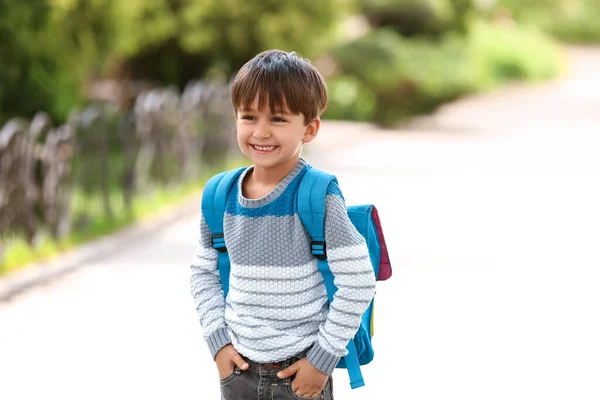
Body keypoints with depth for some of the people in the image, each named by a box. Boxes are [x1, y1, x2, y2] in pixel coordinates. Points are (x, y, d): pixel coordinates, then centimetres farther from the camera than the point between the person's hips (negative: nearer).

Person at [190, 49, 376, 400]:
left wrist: (322, 359, -12)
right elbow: (204, 271, 13)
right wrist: (218, 341, 4)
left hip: (301, 371, -4)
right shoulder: (222, 197, 1)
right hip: (238, 367, 4)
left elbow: (358, 282, -14)